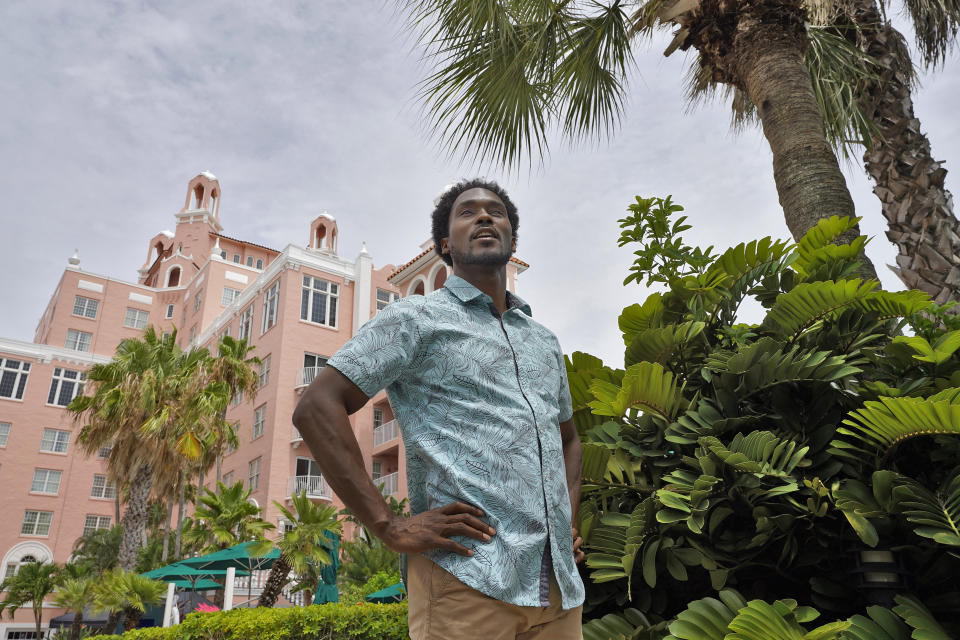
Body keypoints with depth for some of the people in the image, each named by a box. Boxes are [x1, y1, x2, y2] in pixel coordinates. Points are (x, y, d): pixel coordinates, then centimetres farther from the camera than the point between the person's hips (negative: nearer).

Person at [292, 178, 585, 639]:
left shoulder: (544, 342, 19)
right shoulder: (416, 318, 0)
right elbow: (316, 408, -8)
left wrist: (570, 522, 13)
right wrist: (391, 527, -14)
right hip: (467, 576, -5)